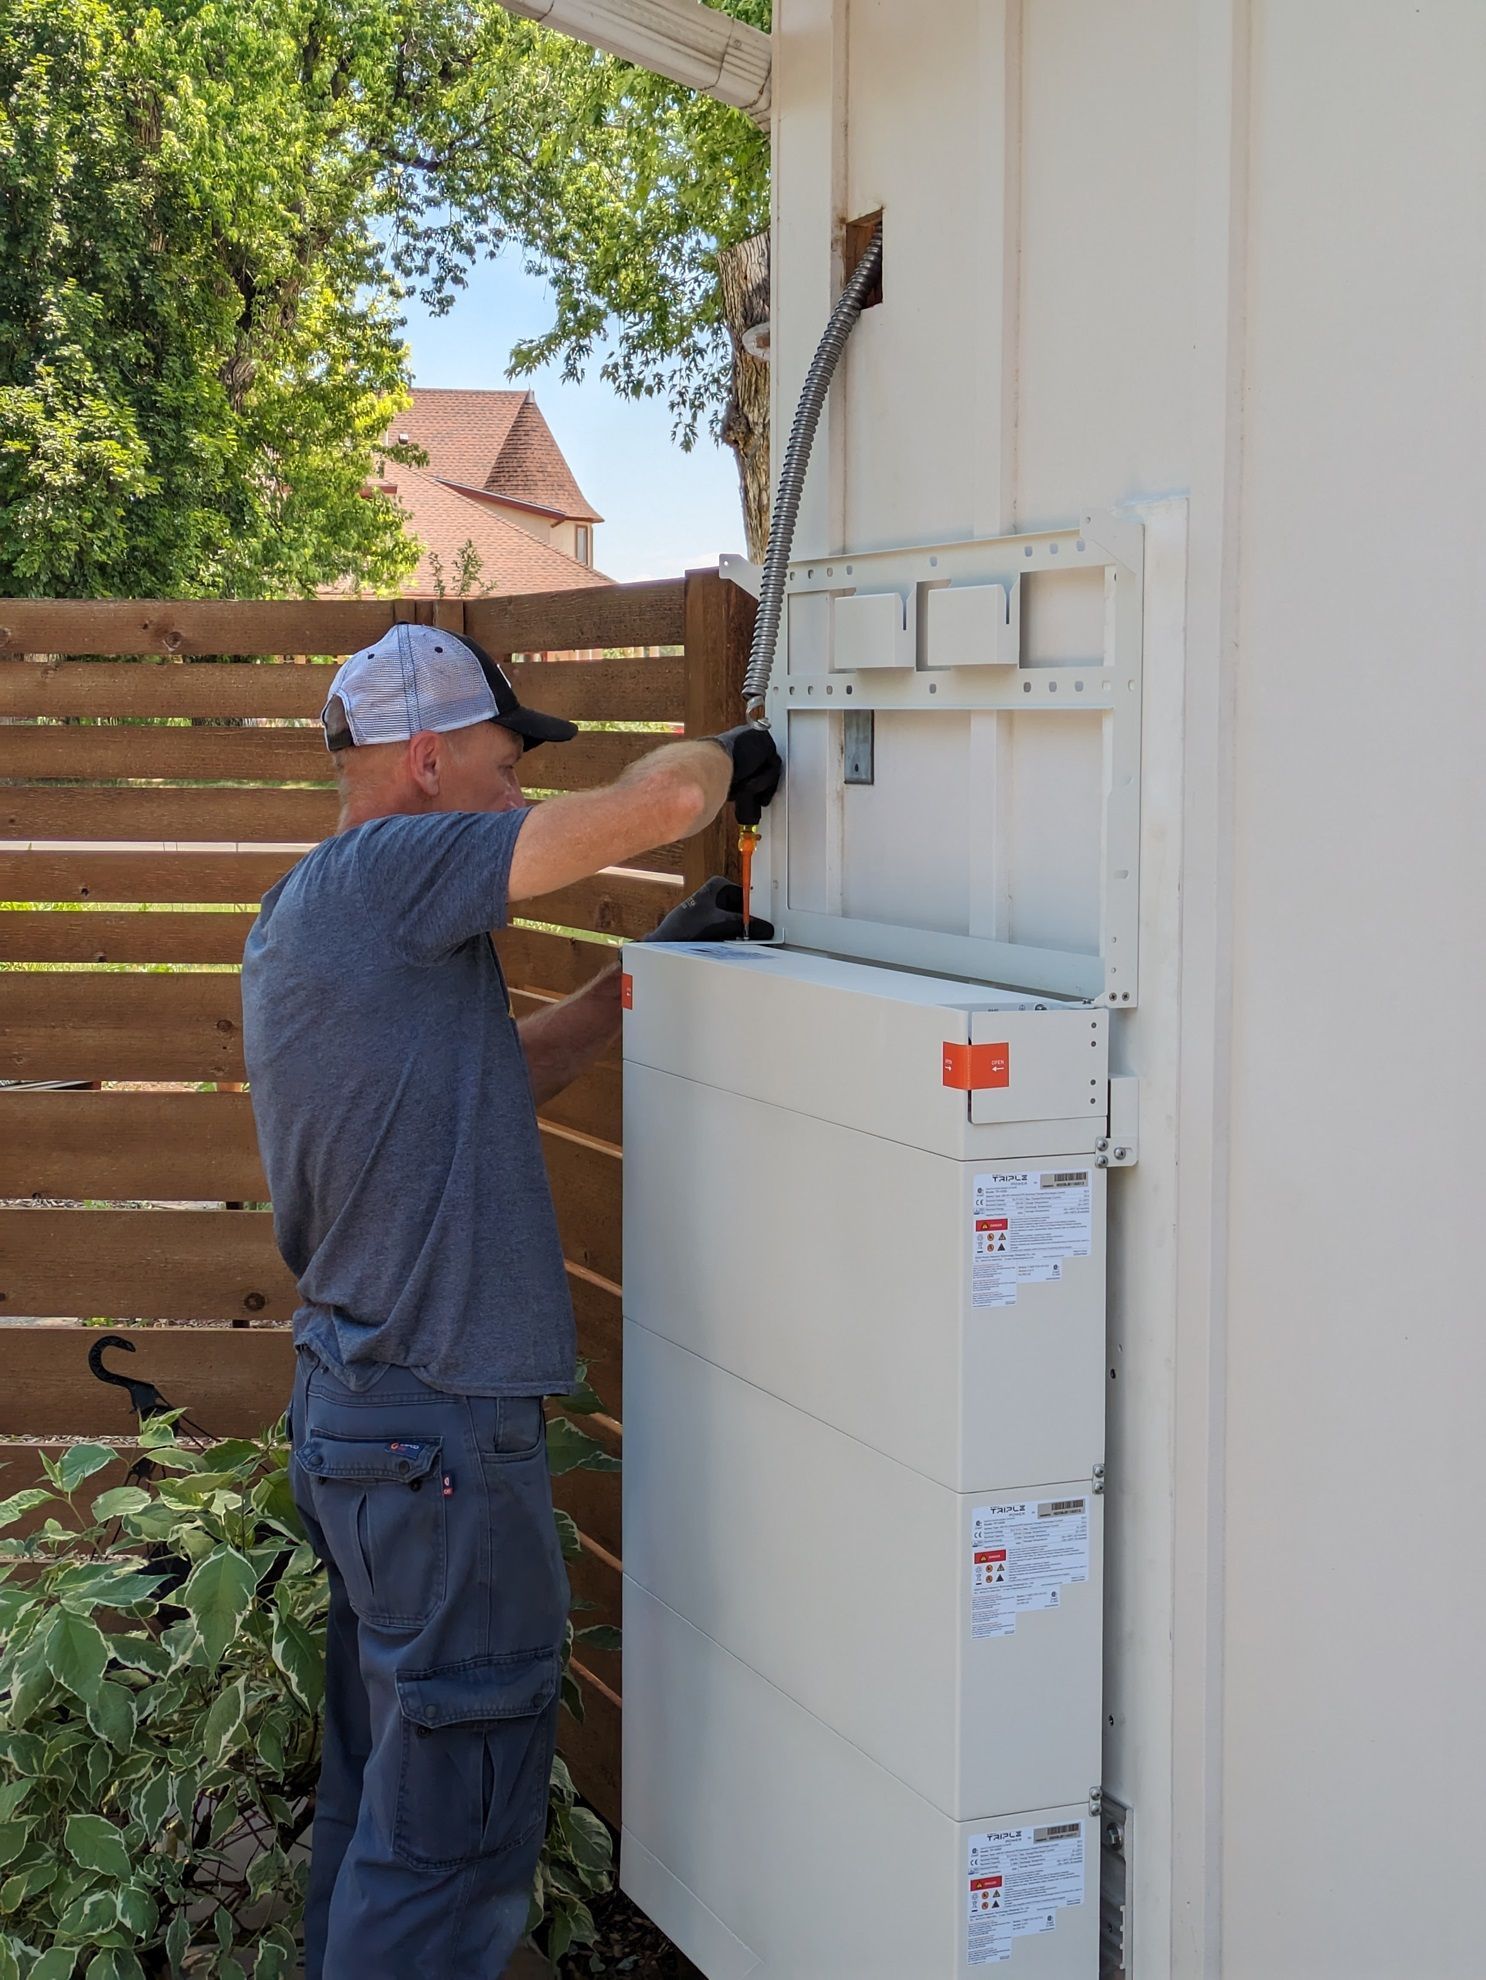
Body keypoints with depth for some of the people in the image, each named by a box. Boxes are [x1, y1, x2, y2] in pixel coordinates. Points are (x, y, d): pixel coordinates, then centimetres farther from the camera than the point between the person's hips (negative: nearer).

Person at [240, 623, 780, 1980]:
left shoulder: (308, 916, 15)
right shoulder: (385, 870, -16)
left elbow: (500, 1078, 24)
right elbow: (662, 800, -20)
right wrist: (733, 758, 1)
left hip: (356, 1402, 10)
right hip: (436, 1430, -10)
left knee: (381, 1795, 19)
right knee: (453, 1830, -1)